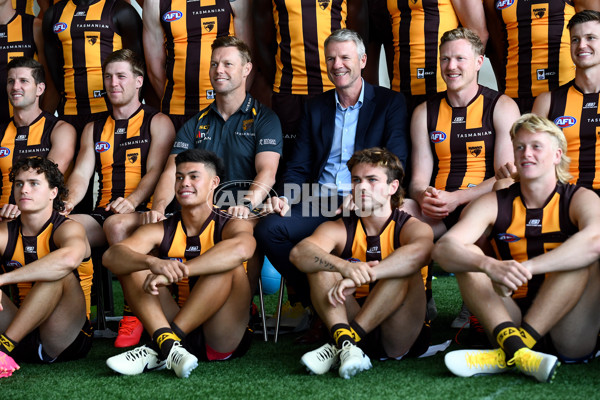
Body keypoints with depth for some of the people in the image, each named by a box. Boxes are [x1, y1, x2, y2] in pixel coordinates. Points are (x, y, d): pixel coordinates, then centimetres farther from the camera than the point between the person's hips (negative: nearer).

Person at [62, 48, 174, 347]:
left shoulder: (157, 123, 9)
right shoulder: (94, 129, 23)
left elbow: (155, 172, -4)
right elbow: (81, 173, 13)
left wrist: (132, 201, -23)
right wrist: (69, 201, -9)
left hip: (144, 214, -4)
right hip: (103, 214, 4)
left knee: (117, 224, -39)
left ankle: (133, 314, -31)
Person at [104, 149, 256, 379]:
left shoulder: (229, 225, -2)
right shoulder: (161, 231, 6)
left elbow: (241, 249, -30)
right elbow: (111, 256, -14)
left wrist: (177, 271, -38)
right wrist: (153, 262, -36)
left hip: (223, 340, -3)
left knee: (228, 265, -25)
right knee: (130, 264, -7)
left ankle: (159, 348, -30)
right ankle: (168, 344, -32)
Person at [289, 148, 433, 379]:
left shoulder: (409, 227, -1)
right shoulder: (338, 229, 6)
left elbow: (420, 252, -29)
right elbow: (299, 253, -17)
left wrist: (359, 277, -40)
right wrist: (344, 267, -39)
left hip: (400, 337, -2)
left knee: (404, 268, -23)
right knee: (320, 264, -13)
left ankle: (349, 338, -30)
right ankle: (345, 344, -35)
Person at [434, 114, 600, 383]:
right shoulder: (494, 204, 5)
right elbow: (443, 249, -13)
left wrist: (526, 267, -37)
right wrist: (490, 266, -34)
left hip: (571, 338, -2)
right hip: (511, 320, 2)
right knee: (468, 257, -11)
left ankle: (507, 354, -32)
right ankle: (515, 349, -37)